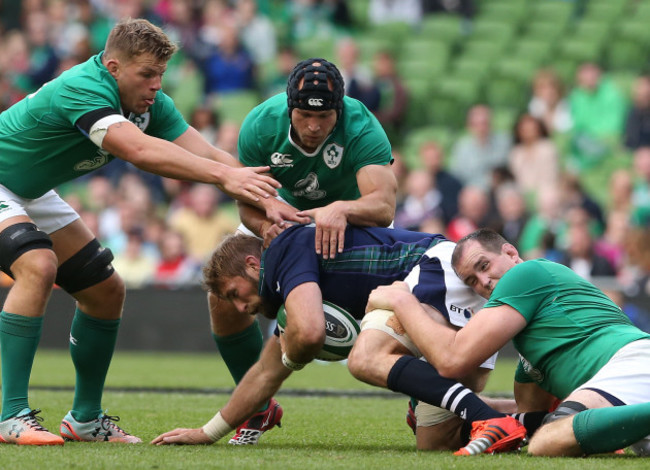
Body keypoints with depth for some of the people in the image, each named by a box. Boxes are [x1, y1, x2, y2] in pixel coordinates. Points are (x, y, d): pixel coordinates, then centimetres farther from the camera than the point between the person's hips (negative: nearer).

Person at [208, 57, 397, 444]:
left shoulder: (362, 129, -38)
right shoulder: (261, 126, -30)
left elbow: (384, 205, -51)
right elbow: (248, 201, -22)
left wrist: (340, 209, -72)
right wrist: (264, 225, -46)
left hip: (354, 214, -2)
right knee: (224, 298, -11)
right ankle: (258, 408, 10)